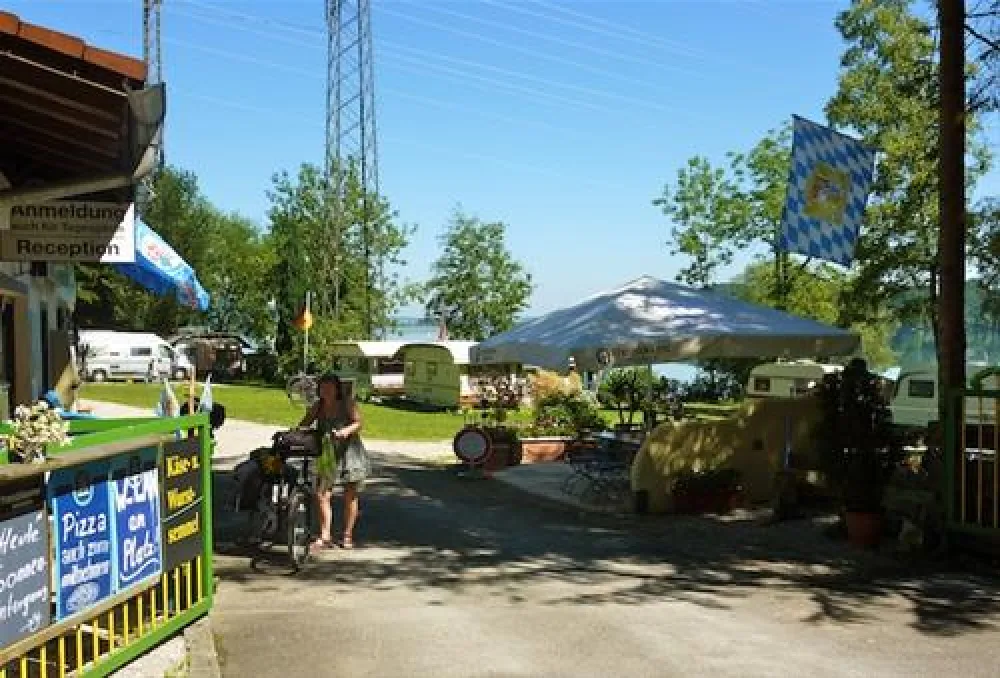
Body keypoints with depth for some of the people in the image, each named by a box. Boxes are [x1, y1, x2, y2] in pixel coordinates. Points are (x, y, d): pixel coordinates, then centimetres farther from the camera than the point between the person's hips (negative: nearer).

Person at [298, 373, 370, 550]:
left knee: (350, 496, 4)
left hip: (350, 452, -2)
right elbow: (304, 424, 4)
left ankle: (347, 535, 15)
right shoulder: (318, 407, 6)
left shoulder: (348, 404, -3)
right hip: (327, 456, 3)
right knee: (322, 495, -8)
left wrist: (347, 430, -32)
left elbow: (358, 423, -13)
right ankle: (325, 536, -3)